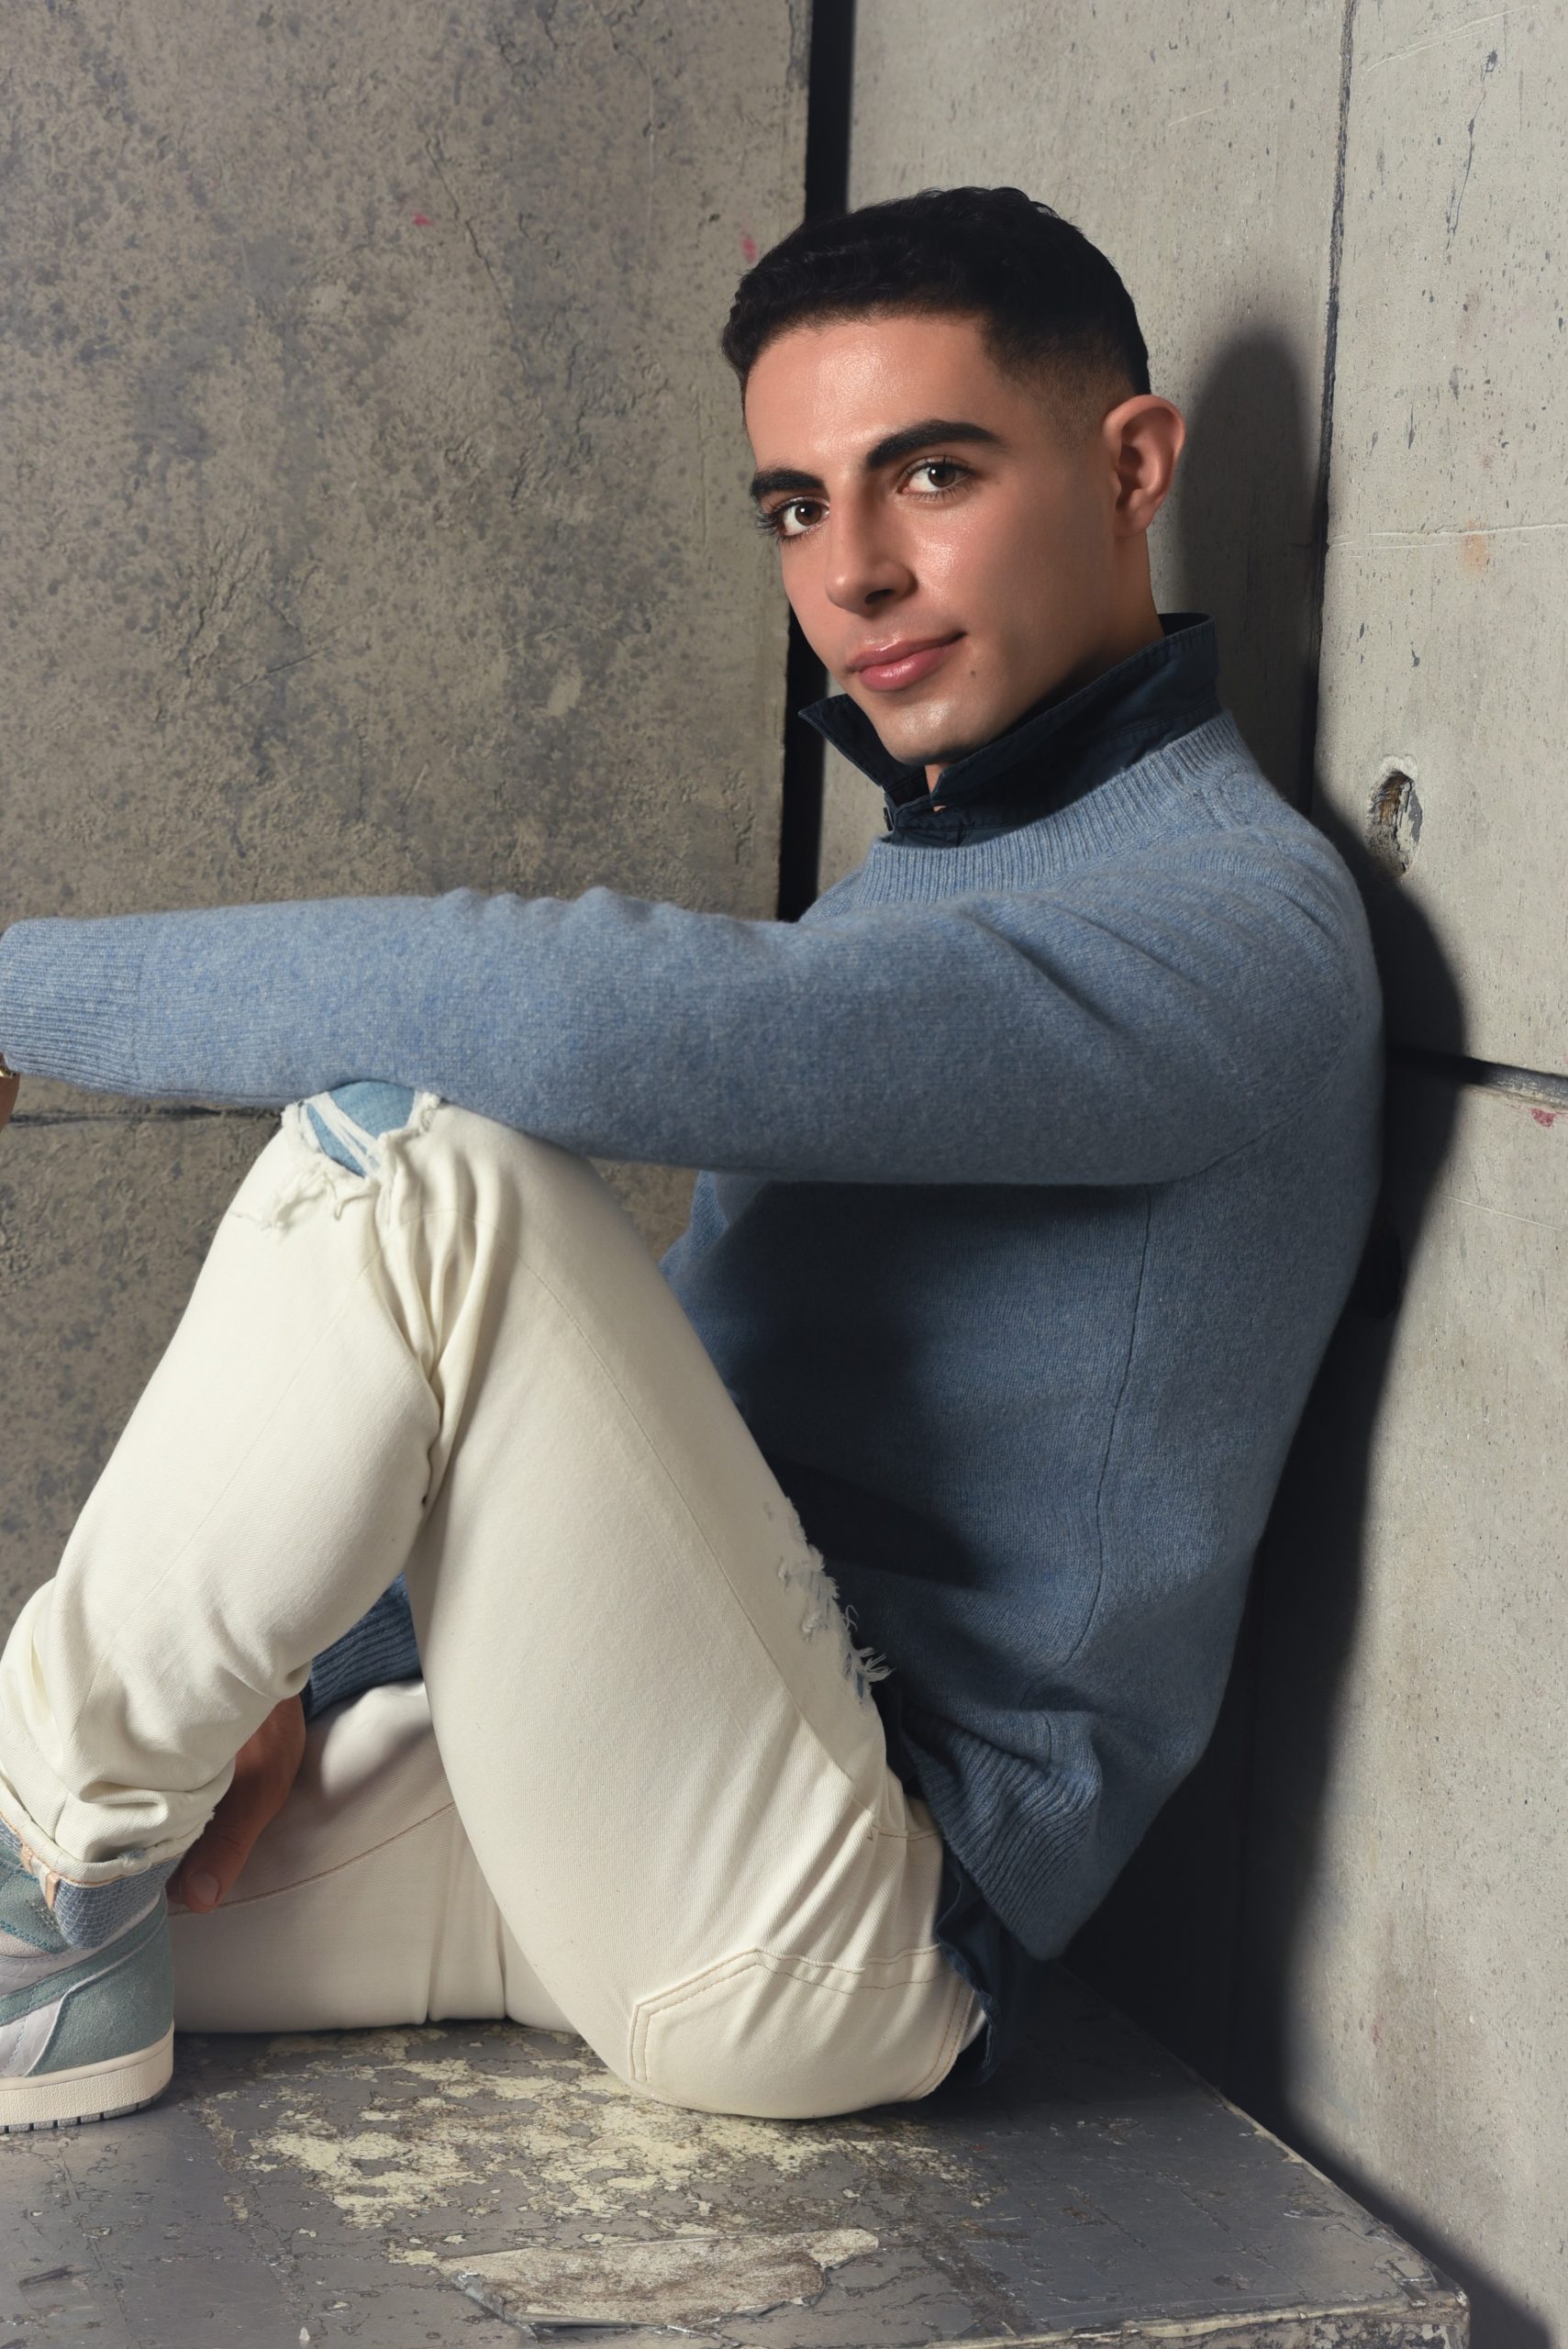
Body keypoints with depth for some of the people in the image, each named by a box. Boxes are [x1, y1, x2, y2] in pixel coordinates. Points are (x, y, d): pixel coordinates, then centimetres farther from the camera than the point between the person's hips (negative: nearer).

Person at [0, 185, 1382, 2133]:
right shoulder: (912, 882, 17)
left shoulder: (1231, 923, -15)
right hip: (614, 1793, 8)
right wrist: (318, 1676, 6)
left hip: (828, 1945, -8)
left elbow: (607, 1024, -30)